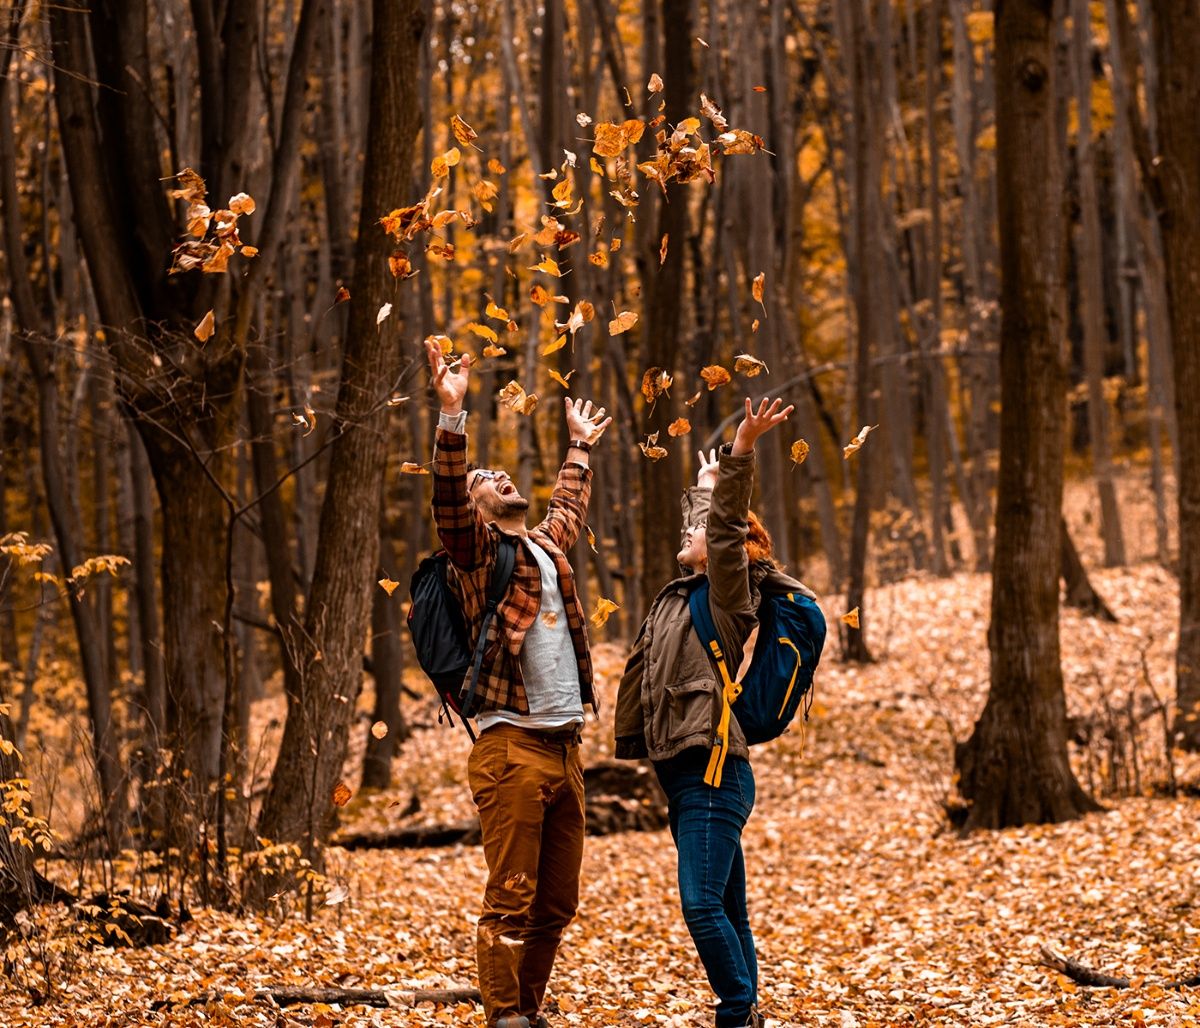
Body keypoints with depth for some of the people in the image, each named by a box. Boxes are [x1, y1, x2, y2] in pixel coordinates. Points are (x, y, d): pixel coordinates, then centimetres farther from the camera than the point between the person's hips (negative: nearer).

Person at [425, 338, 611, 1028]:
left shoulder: (548, 546, 20)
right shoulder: (478, 550, 2)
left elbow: (570, 506, 41)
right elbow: (447, 502, -17)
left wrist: (581, 446, 54)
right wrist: (453, 415, -26)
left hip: (566, 748, 7)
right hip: (513, 745, -7)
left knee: (558, 902, 9)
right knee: (511, 900, -7)